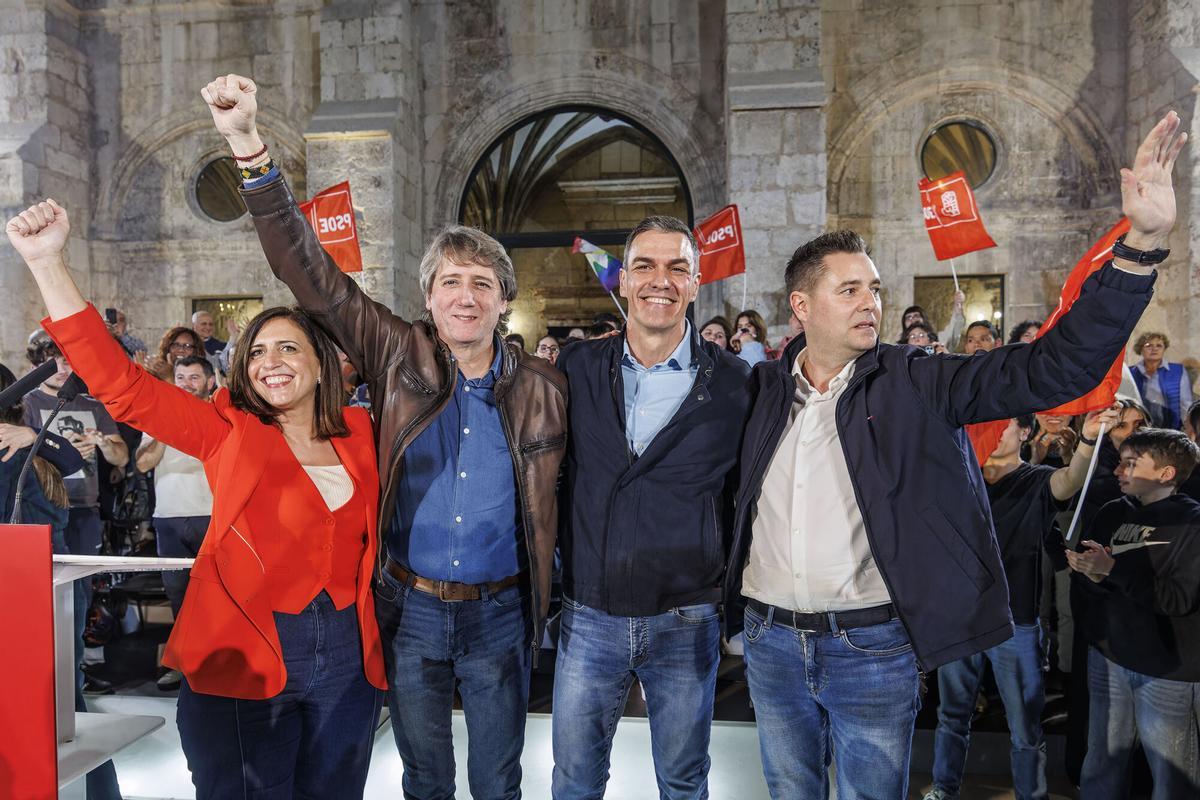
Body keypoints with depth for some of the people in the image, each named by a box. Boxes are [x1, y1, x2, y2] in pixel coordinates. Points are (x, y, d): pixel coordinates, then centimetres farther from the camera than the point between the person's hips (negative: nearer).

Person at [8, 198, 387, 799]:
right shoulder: (228, 432, -3)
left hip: (348, 655, 3)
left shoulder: (358, 435, 4)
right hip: (242, 660, -2)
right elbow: (121, 385, -11)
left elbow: (375, 529, 15)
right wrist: (48, 263, -17)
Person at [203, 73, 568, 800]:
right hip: (411, 607, 1)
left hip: (499, 612, 0)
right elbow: (312, 272, -14)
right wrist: (249, 145, -23)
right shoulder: (402, 361, -7)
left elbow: (553, 506, 4)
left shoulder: (544, 389, -5)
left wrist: (544, 604, -3)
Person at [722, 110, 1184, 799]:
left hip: (873, 647, -2)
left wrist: (1143, 243, -21)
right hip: (771, 640, 3)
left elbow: (1059, 367, -13)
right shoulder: (766, 387, 1)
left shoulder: (918, 384, -6)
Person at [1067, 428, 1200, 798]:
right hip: (1107, 655, 5)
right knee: (1102, 765, 14)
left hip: (1168, 669, -5)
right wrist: (1092, 575, -17)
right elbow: (1086, 577, 6)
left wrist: (1113, 568, -21)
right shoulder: (1113, 512, 6)